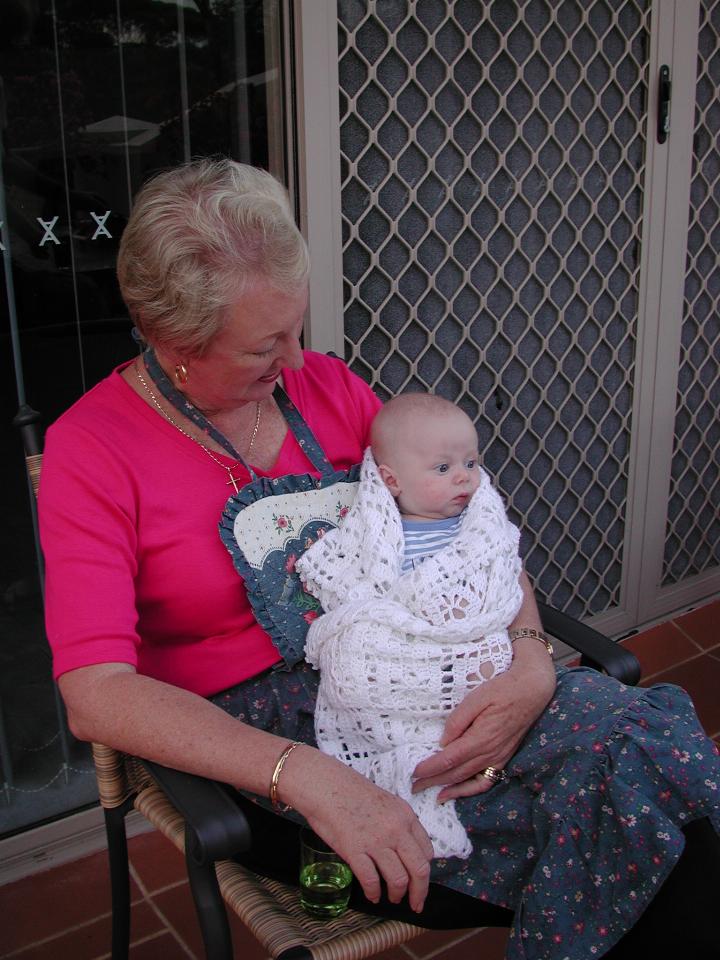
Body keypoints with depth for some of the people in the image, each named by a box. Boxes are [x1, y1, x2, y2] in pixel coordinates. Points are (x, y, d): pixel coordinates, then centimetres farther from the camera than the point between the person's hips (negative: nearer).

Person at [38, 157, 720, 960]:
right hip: (251, 726, -5)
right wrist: (303, 775, -32)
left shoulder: (326, 385, 4)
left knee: (631, 732, -23)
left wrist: (530, 661, -16)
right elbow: (97, 696, -19)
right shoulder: (90, 451, -9)